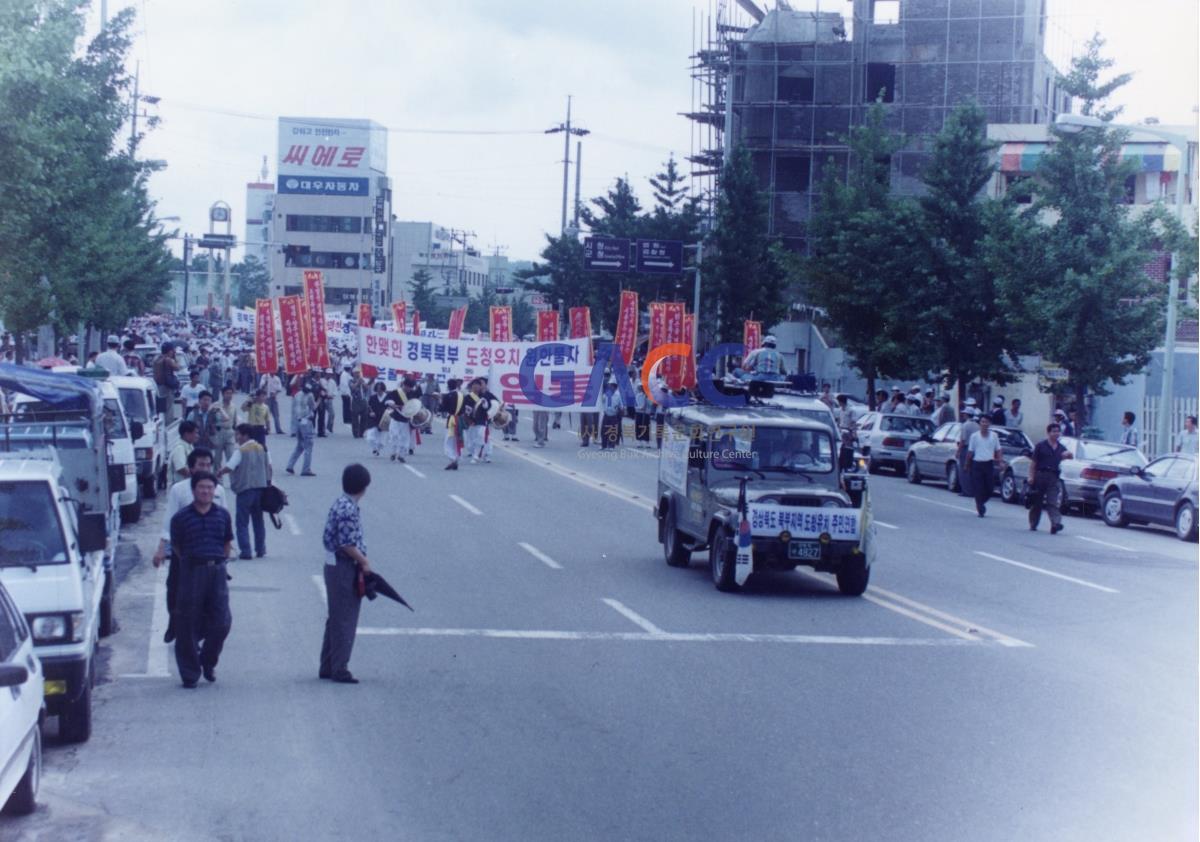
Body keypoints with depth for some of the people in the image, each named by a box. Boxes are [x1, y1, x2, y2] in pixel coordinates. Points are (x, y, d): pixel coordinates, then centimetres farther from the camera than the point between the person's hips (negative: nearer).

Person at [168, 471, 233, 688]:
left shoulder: (222, 515, 8)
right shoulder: (181, 517, 0)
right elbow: (176, 547, 8)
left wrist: (218, 562, 12)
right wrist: (191, 562, 7)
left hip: (217, 570, 2)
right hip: (191, 571, -2)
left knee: (221, 622, 0)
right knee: (188, 625, 0)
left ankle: (208, 662, 24)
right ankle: (190, 673, 10)